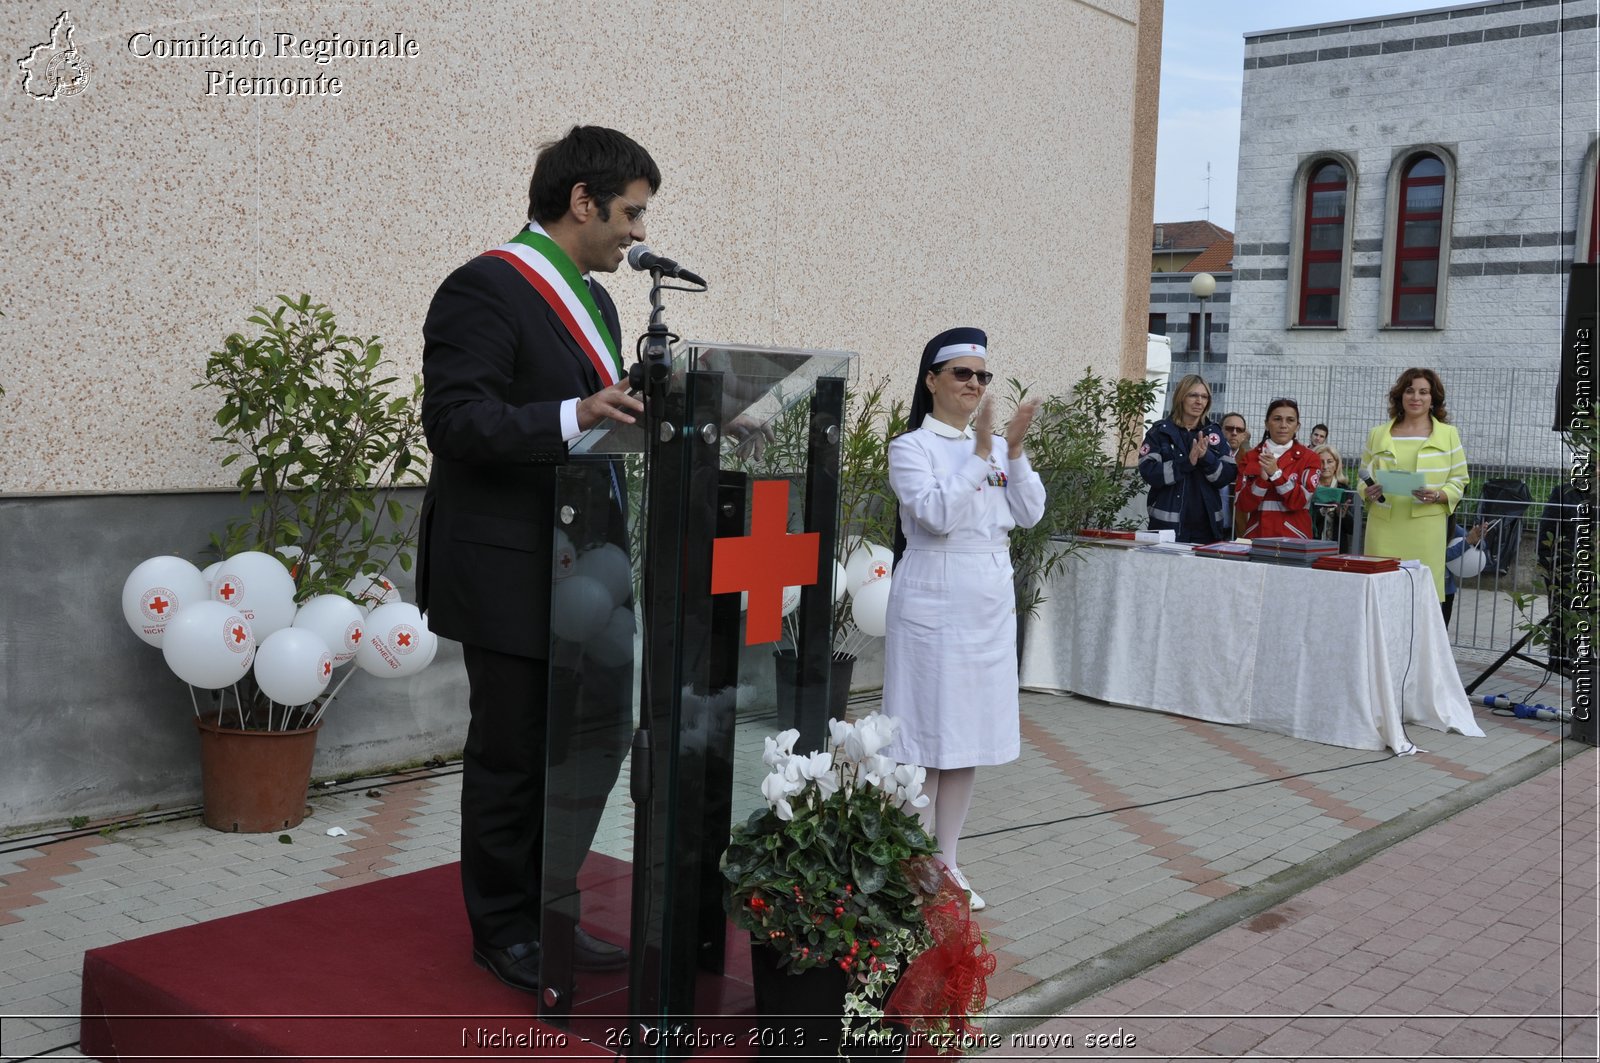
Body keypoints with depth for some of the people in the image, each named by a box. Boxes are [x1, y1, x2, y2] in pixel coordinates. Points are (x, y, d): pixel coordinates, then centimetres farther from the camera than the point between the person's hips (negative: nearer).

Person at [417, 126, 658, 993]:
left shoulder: (592, 299, 15)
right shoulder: (485, 289, -13)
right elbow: (455, 423, -22)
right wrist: (574, 418, -32)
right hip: (510, 574, -9)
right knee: (511, 759, 4)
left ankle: (547, 913, 31)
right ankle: (504, 933, 20)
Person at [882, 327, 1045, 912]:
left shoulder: (996, 444, 11)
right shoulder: (911, 446, -6)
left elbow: (1031, 514, 2)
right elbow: (937, 514, -20)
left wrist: (1015, 451, -9)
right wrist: (980, 454, -21)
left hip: (990, 605, 6)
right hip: (934, 604, -6)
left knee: (969, 736, 11)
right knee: (926, 736, -1)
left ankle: (946, 859, 23)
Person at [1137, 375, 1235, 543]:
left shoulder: (1213, 433, 10)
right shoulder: (1160, 431, 2)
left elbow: (1228, 476, 2)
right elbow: (1149, 472, -10)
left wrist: (1206, 458, -15)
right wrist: (1187, 462, -19)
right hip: (1168, 524, -3)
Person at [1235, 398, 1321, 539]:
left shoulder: (1309, 459, 2)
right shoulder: (1249, 457, 6)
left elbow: (1299, 501, -10)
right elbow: (1244, 505, -3)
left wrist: (1275, 473, -20)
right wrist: (1263, 478, -17)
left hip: (1293, 537, -1)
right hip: (1256, 535, 1)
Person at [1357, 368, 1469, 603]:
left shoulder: (1448, 434, 11)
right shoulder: (1377, 434, 15)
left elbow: (1458, 481, 9)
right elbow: (1364, 477, 19)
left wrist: (1437, 496, -11)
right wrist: (1368, 493, -3)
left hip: (1425, 529, -1)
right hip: (1384, 527, 1)